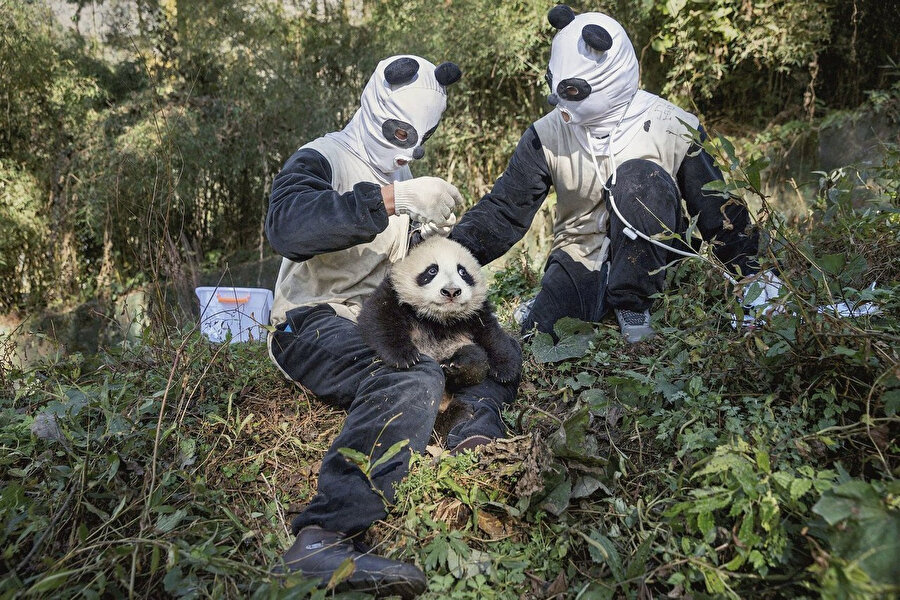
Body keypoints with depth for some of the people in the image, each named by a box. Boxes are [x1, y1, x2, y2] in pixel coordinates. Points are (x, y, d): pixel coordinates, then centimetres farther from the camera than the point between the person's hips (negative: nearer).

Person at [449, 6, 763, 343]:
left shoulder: (674, 129, -8)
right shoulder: (546, 135, -4)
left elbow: (719, 211, -2)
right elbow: (503, 211, -5)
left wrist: (753, 281, -6)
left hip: (649, 266, -1)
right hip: (580, 262, 2)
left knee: (639, 176, -28)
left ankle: (634, 305, -18)